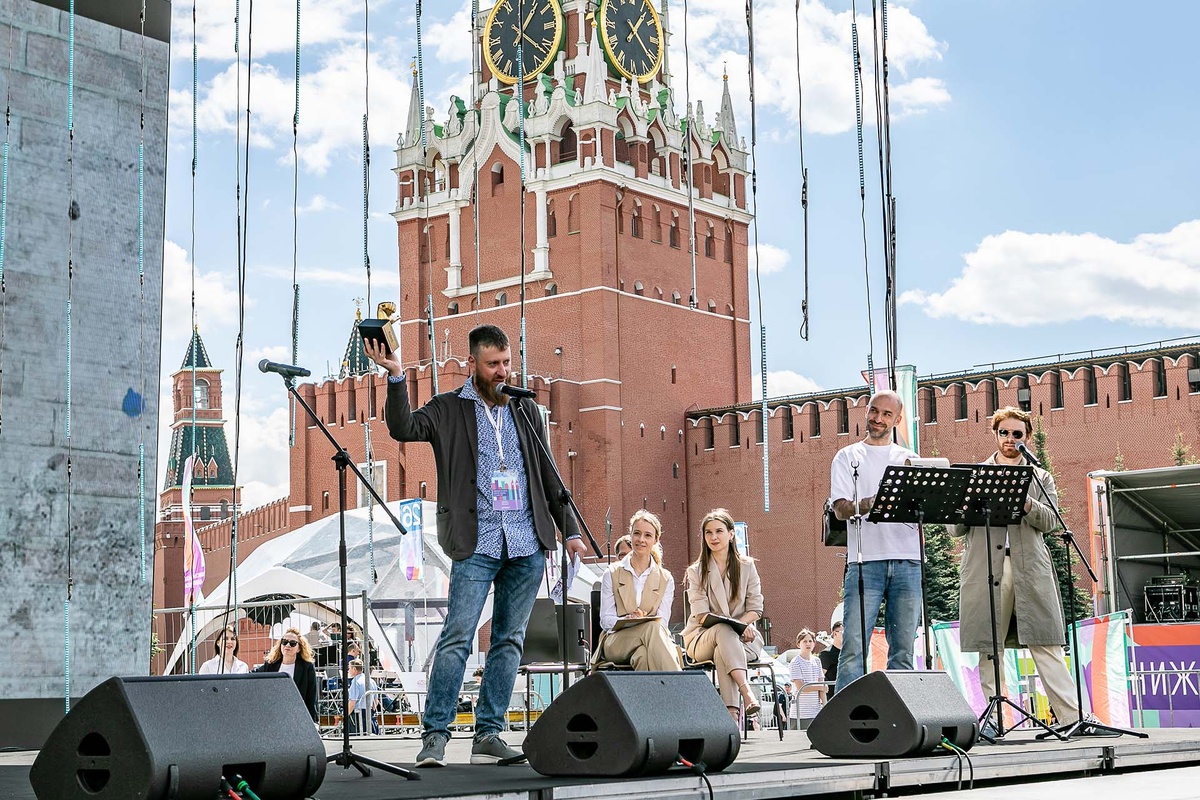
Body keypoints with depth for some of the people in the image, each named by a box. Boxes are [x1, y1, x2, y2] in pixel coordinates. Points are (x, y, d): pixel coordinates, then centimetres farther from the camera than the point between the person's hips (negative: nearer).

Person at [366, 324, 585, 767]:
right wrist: (396, 377, -24)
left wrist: (569, 529, 14)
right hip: (477, 544, -4)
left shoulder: (526, 410, 15)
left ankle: (489, 735, 10)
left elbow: (548, 475, 18)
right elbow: (403, 428, -13)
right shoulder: (449, 409, 5)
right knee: (457, 637, -10)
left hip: (528, 543, 4)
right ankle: (435, 735, -5)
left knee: (509, 640, 5)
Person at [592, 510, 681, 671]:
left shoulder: (666, 579, 14)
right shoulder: (612, 574, 12)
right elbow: (605, 620, 4)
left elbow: (663, 621, 2)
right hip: (616, 643, -1)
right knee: (652, 627, -37)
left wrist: (644, 620, -22)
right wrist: (627, 620, -20)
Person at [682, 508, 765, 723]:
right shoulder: (696, 572, 8)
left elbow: (756, 609, 6)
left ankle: (731, 712, -47)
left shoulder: (747, 567, 11)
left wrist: (740, 623, -16)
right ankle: (746, 691, -52)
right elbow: (701, 615, -4)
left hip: (743, 638, 0)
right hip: (703, 638, 0)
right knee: (723, 630, -38)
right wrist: (728, 624, -22)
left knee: (722, 652, -37)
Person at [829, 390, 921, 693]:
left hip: (907, 561, 3)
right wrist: (870, 504, -21)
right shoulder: (848, 457, 11)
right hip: (865, 561, -3)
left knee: (903, 651, 2)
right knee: (854, 648, -11)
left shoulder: (909, 459, 19)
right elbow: (841, 508, -1)